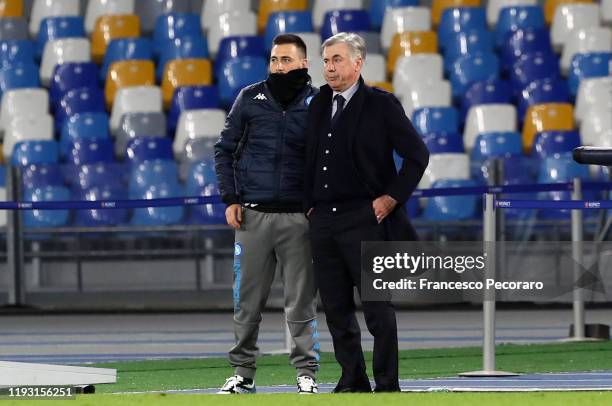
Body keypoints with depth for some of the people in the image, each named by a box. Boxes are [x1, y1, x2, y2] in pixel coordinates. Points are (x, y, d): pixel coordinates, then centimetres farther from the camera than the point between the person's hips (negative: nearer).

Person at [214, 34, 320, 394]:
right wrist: (231, 199, 2)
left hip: (299, 216, -1)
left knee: (302, 302, -2)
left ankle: (307, 374, 3)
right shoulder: (251, 98, 7)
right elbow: (225, 150, 11)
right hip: (253, 215, 1)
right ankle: (243, 372, 10)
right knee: (247, 301, 4)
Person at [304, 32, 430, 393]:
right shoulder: (320, 103, 12)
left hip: (365, 218, -6)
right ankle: (352, 381, 14)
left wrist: (392, 198, -7)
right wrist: (310, 204, 12)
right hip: (324, 221, 6)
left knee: (378, 307, -4)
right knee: (336, 308, 7)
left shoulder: (381, 105, -4)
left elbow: (417, 154, -4)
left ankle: (387, 385, 0)